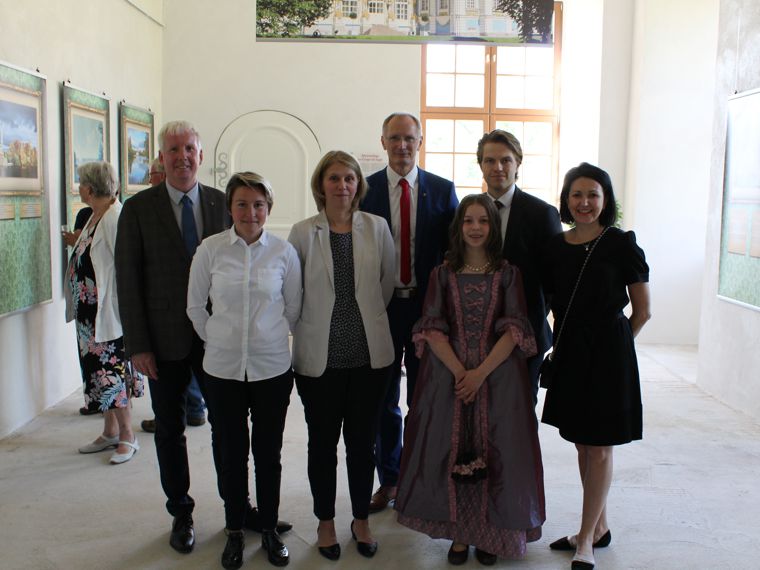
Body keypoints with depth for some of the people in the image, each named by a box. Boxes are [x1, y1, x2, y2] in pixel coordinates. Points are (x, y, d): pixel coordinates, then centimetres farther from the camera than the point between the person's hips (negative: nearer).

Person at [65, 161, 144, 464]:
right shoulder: (95, 217, 11)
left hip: (107, 312, -9)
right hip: (90, 313, 9)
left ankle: (127, 437, 13)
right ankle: (110, 432, 28)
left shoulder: (115, 217, -19)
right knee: (102, 371, 15)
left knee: (111, 373, -1)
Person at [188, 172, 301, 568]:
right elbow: (195, 305, 6)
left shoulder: (284, 252, -5)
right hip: (223, 368, 0)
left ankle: (269, 529, 29)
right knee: (232, 452, 12)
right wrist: (218, 340, 8)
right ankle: (235, 531, 30)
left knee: (268, 453, 11)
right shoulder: (210, 250, -5)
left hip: (272, 367, 0)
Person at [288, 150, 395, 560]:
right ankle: (325, 521, 31)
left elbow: (388, 283, 10)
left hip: (370, 353, 1)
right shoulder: (303, 233, -4)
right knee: (323, 442, 12)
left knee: (362, 441, 12)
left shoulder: (377, 227, 0)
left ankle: (361, 519, 31)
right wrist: (315, 324, 6)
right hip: (320, 356, -1)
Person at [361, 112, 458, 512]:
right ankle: (388, 479, 28)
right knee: (384, 401, 11)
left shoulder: (442, 190, 2)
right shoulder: (365, 190, 0)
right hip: (382, 306, 0)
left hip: (428, 306, 0)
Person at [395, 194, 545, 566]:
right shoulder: (443, 274, 5)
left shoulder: (508, 274, 4)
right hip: (449, 374, 1)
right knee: (452, 452, 3)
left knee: (494, 454, 3)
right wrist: (459, 371, -14)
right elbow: (432, 330, -1)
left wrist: (481, 372, -14)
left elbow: (514, 330, -4)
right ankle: (459, 534, 19)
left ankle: (490, 534, 19)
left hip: (497, 376, 0)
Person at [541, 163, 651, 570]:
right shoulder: (555, 248, 4)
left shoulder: (621, 244, -8)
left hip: (607, 354, -5)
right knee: (581, 444, 13)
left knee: (598, 448, 2)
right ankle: (599, 527, 30)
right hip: (569, 354, 5)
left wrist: (609, 344, 0)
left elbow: (642, 311, -4)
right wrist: (560, 346, 4)